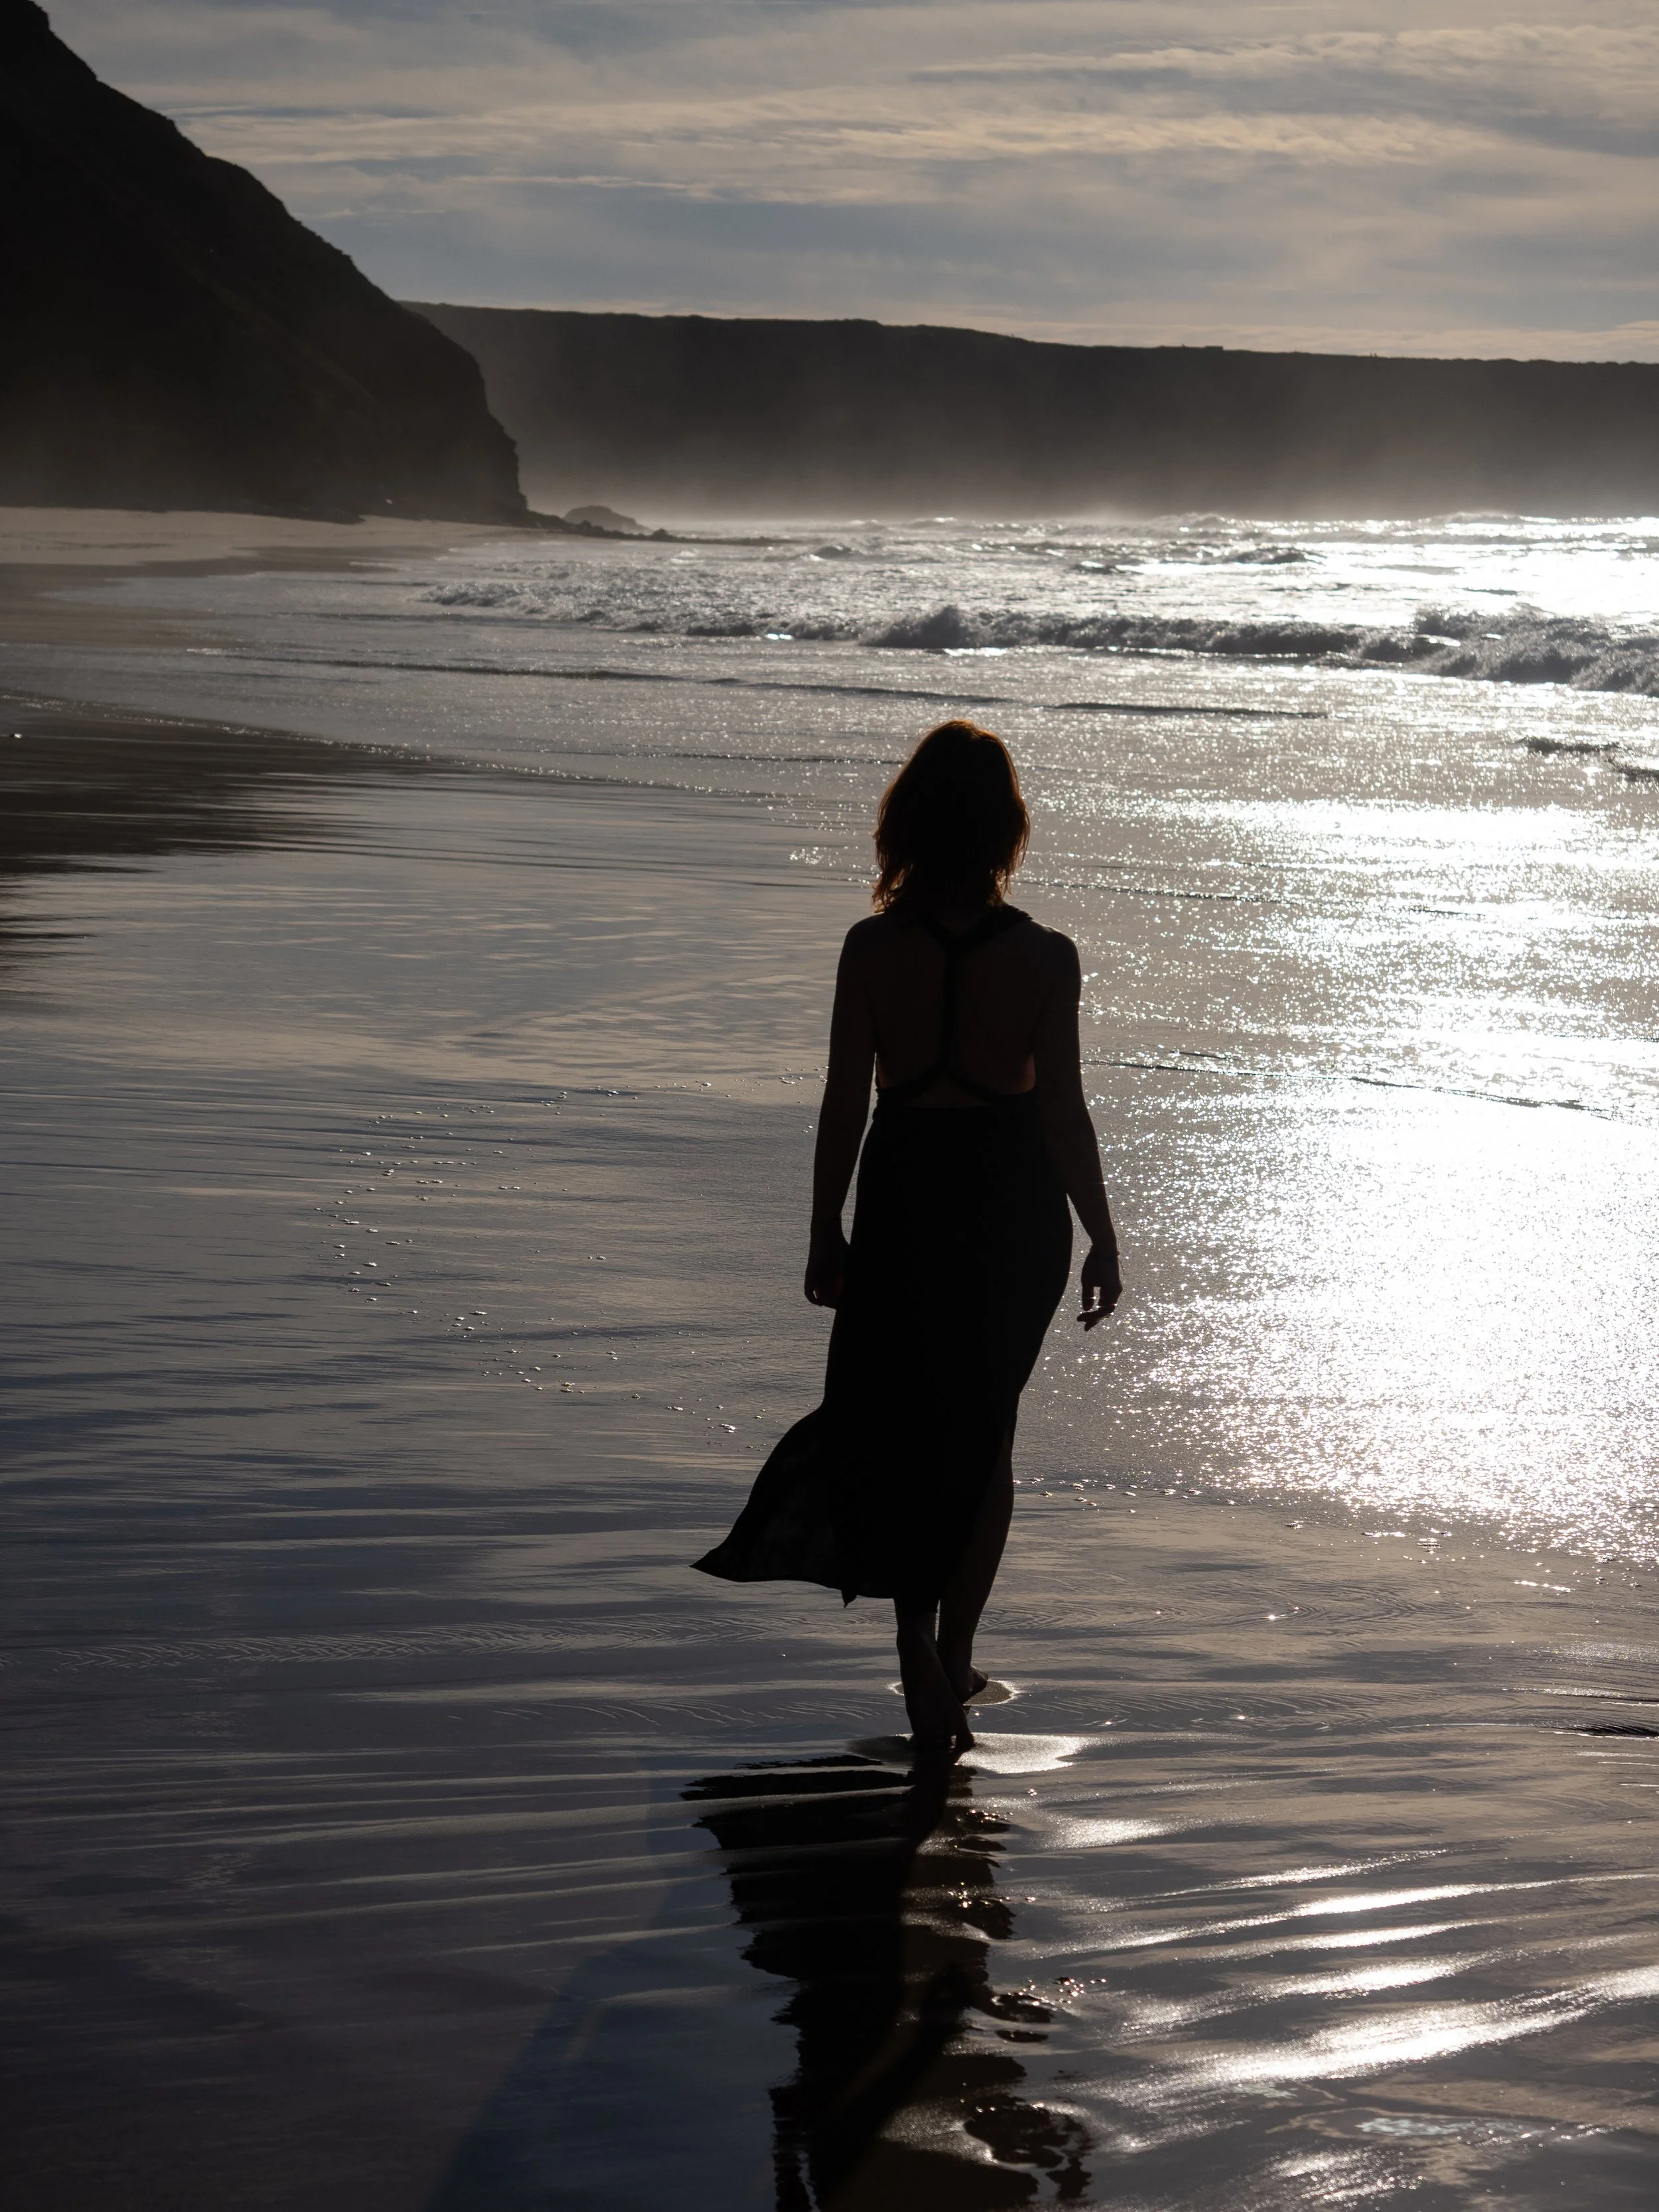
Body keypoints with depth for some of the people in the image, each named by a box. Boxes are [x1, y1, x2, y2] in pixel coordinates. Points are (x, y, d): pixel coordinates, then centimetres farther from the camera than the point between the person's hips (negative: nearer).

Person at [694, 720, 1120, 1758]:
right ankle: (955, 1657, 25)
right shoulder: (1045, 958, -13)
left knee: (901, 1428, 11)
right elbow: (1066, 1113, -10)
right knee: (986, 1434, 17)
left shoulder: (873, 948, -10)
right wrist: (1102, 1238, 2)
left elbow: (845, 1106, -6)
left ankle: (921, 1655, -4)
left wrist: (827, 1232, 6)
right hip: (1017, 1203, 0)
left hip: (907, 1195, 0)